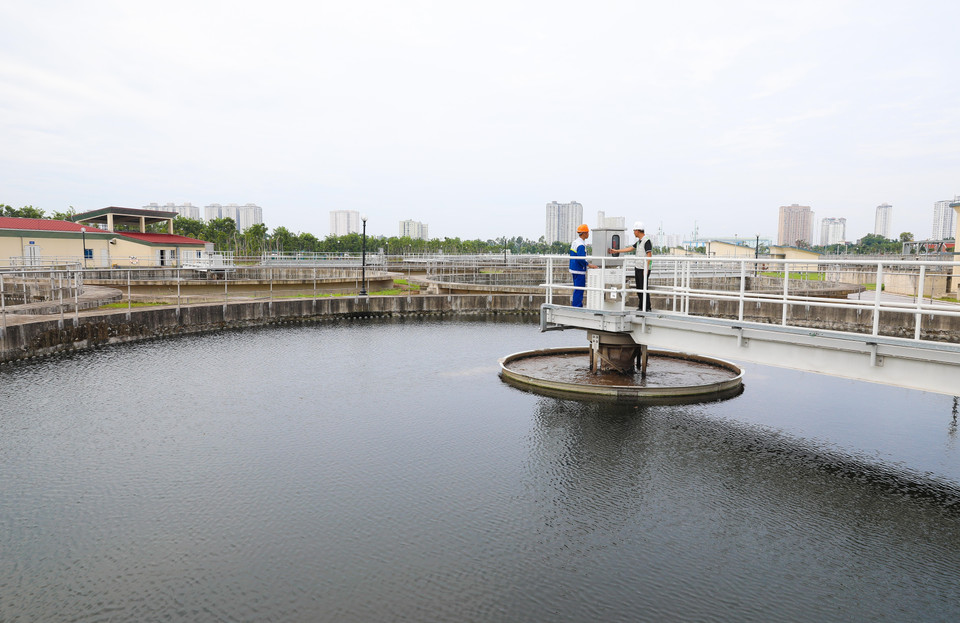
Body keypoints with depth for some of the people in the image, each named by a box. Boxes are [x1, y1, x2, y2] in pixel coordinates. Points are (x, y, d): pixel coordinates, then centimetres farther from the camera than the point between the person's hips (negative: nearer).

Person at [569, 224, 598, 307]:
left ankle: (575, 302, 23)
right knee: (579, 290, -6)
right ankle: (576, 307, -4)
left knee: (578, 289, 17)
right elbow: (580, 258, -26)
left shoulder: (575, 242, 13)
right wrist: (589, 265, -18)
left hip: (574, 268, 10)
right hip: (579, 270, -10)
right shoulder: (581, 244, -18)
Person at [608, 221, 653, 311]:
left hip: (644, 269, -9)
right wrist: (616, 251, 27)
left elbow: (649, 255, -19)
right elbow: (630, 248, 23)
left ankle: (648, 308, -1)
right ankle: (641, 307, 20)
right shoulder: (639, 241, 15)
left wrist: (646, 269, -22)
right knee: (639, 288, 12)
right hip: (638, 268, 9)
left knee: (644, 288, -7)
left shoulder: (647, 241, -14)